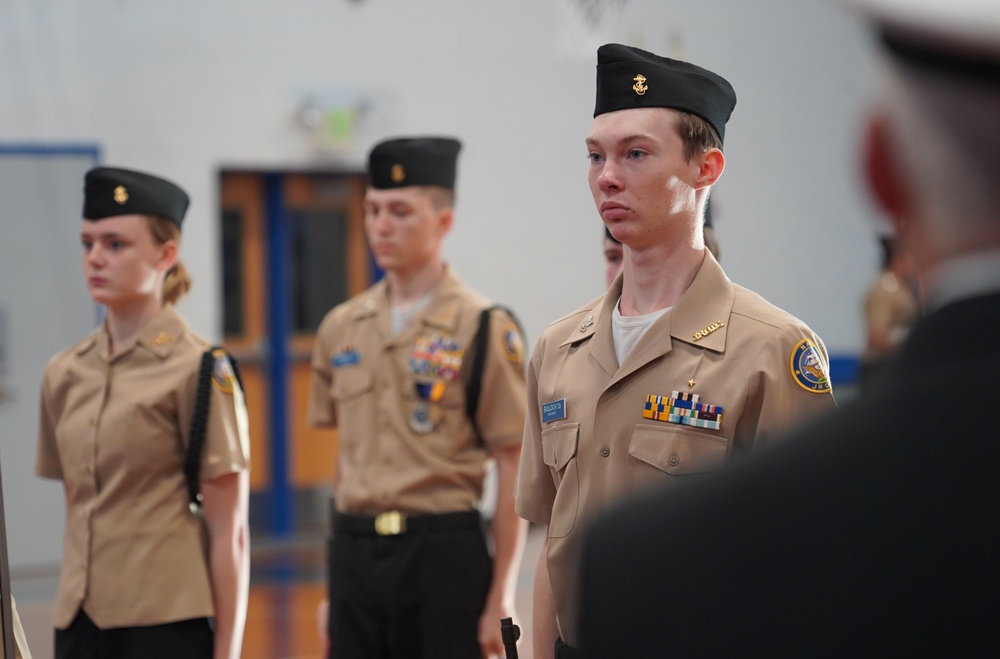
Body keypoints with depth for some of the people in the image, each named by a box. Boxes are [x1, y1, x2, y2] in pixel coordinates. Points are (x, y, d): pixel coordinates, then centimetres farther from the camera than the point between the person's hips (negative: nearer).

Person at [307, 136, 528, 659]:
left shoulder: (483, 328, -6)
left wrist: (500, 599, -9)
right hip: (354, 552, 5)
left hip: (444, 552, -5)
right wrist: (335, 582, 14)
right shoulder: (341, 329, 10)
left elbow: (513, 472, -6)